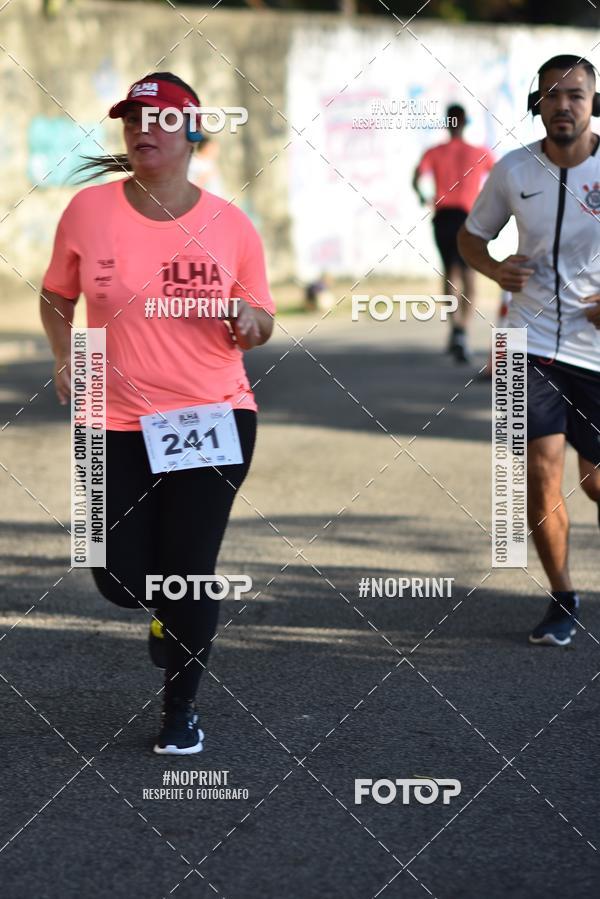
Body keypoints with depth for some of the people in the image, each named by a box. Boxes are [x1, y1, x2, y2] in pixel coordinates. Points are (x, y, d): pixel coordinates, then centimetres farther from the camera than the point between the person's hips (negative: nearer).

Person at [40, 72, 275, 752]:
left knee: (189, 577, -1)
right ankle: (168, 612, 38)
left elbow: (260, 324, 8)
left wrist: (250, 323, -14)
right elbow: (56, 296, 13)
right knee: (120, 580, -1)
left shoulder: (230, 225, -2)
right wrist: (63, 355, -3)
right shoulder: (89, 210, -3)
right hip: (116, 424, 1)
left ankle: (181, 711, 21)